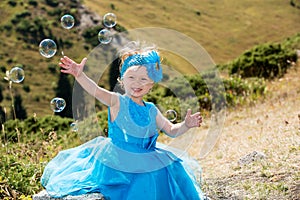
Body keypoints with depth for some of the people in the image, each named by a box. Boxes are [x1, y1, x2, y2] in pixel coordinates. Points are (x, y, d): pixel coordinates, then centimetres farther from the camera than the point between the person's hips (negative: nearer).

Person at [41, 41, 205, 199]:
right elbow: (97, 91, -28)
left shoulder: (151, 110, 6)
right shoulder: (117, 102, -9)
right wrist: (79, 75, -45)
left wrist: (186, 125, -7)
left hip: (146, 163, 5)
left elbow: (171, 131, 14)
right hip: (116, 162, -4)